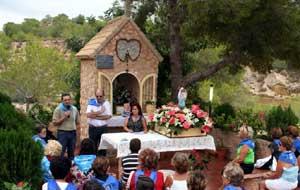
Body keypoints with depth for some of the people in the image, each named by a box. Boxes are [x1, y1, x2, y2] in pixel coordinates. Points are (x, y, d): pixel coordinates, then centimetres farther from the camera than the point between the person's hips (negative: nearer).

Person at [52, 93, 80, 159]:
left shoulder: (74, 109, 8)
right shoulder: (58, 109, -4)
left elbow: (77, 122, 18)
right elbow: (55, 123, -8)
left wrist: (76, 128, 4)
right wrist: (64, 117, -15)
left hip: (72, 133, 4)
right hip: (62, 133, -4)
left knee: (71, 152, 10)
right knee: (61, 152, -5)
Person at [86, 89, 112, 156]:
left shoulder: (106, 103, 0)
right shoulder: (91, 103, 1)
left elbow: (108, 116, -11)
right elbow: (88, 115, -12)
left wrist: (95, 116, -12)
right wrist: (99, 112, -15)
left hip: (103, 128, 0)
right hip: (92, 128, 1)